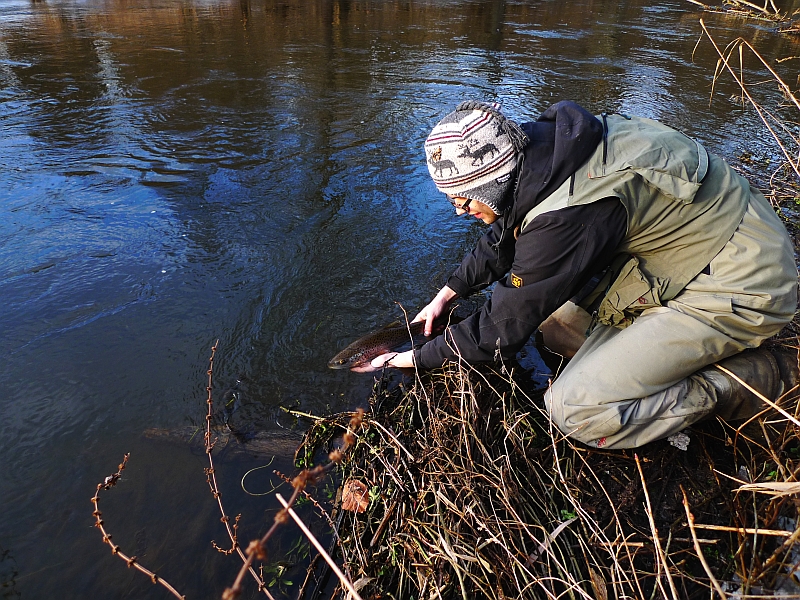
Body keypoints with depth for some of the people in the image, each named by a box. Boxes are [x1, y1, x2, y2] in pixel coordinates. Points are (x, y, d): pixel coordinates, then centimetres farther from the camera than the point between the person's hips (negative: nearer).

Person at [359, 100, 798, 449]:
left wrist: (416, 358, -8)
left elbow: (503, 331, -22)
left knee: (573, 409, -16)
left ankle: (761, 375, -1)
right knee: (551, 317, 6)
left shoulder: (568, 213, -33)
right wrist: (447, 294, 11)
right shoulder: (545, 147, -6)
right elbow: (505, 238, 12)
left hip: (740, 289, -9)